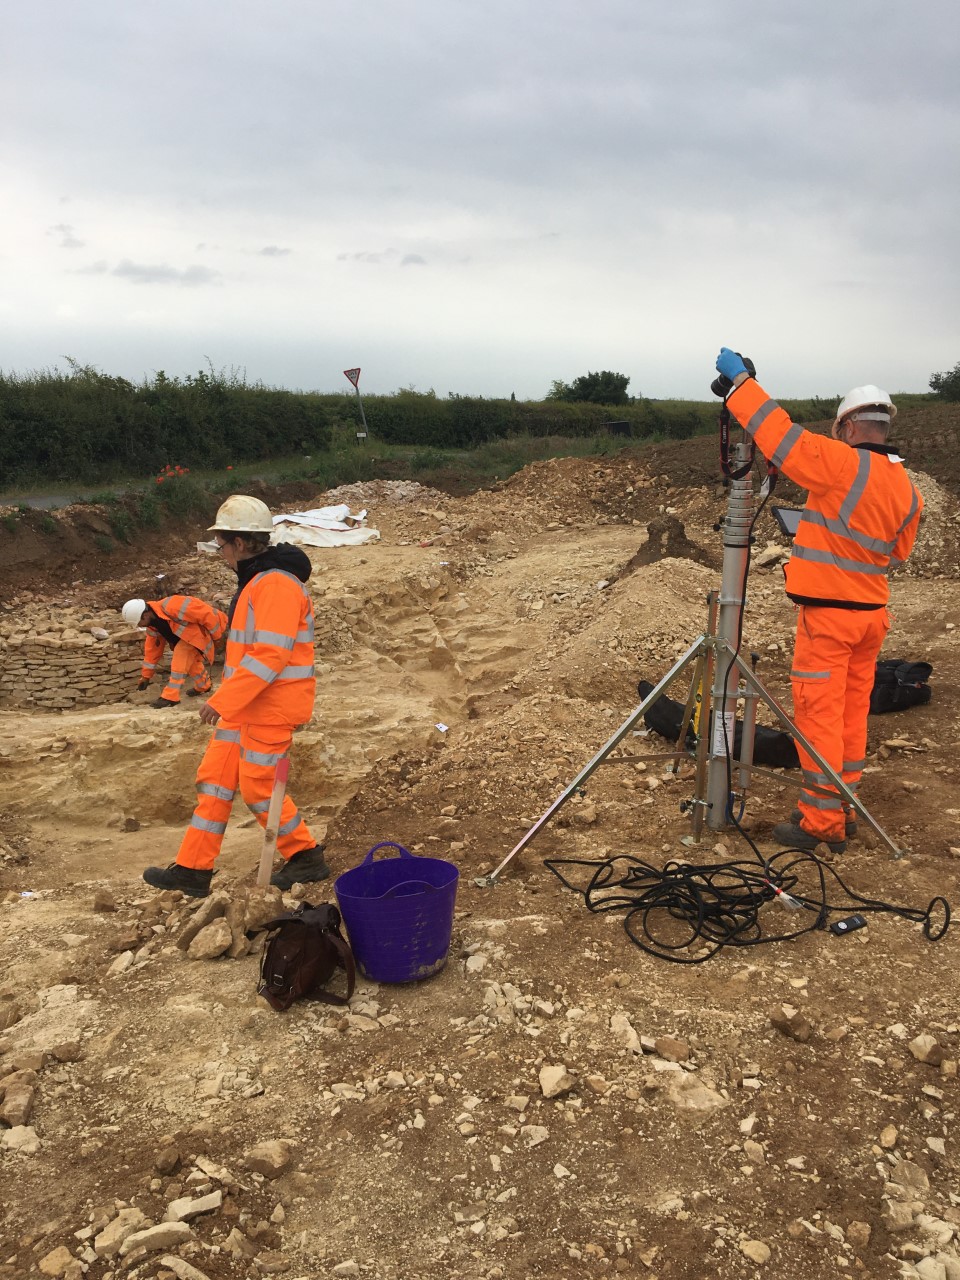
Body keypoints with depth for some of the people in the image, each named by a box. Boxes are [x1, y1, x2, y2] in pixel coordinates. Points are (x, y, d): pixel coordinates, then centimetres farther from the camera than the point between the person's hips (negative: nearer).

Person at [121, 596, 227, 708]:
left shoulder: (172, 607, -36)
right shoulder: (152, 625, -5)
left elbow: (206, 613, -31)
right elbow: (152, 648, 7)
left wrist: (215, 636, -17)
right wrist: (146, 675, 8)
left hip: (201, 630, -9)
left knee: (181, 656, -19)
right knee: (190, 660, 20)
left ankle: (171, 697, -15)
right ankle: (203, 686, 46)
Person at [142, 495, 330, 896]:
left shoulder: (276, 585, -21)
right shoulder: (256, 580, 13)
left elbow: (270, 656, -28)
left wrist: (222, 701, -25)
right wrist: (227, 700, 22)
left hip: (270, 709, -10)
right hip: (246, 706, 10)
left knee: (258, 788, -2)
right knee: (215, 777, 10)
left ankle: (306, 857, 16)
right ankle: (193, 870, 18)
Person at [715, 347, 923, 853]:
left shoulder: (843, 464, -16)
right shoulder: (907, 487, 7)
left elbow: (779, 434, -18)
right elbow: (897, 552, 16)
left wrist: (741, 379, -8)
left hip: (827, 613, -7)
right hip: (872, 613, 7)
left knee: (819, 715, -1)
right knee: (853, 711, 14)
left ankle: (822, 823, 5)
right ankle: (841, 809, 24)